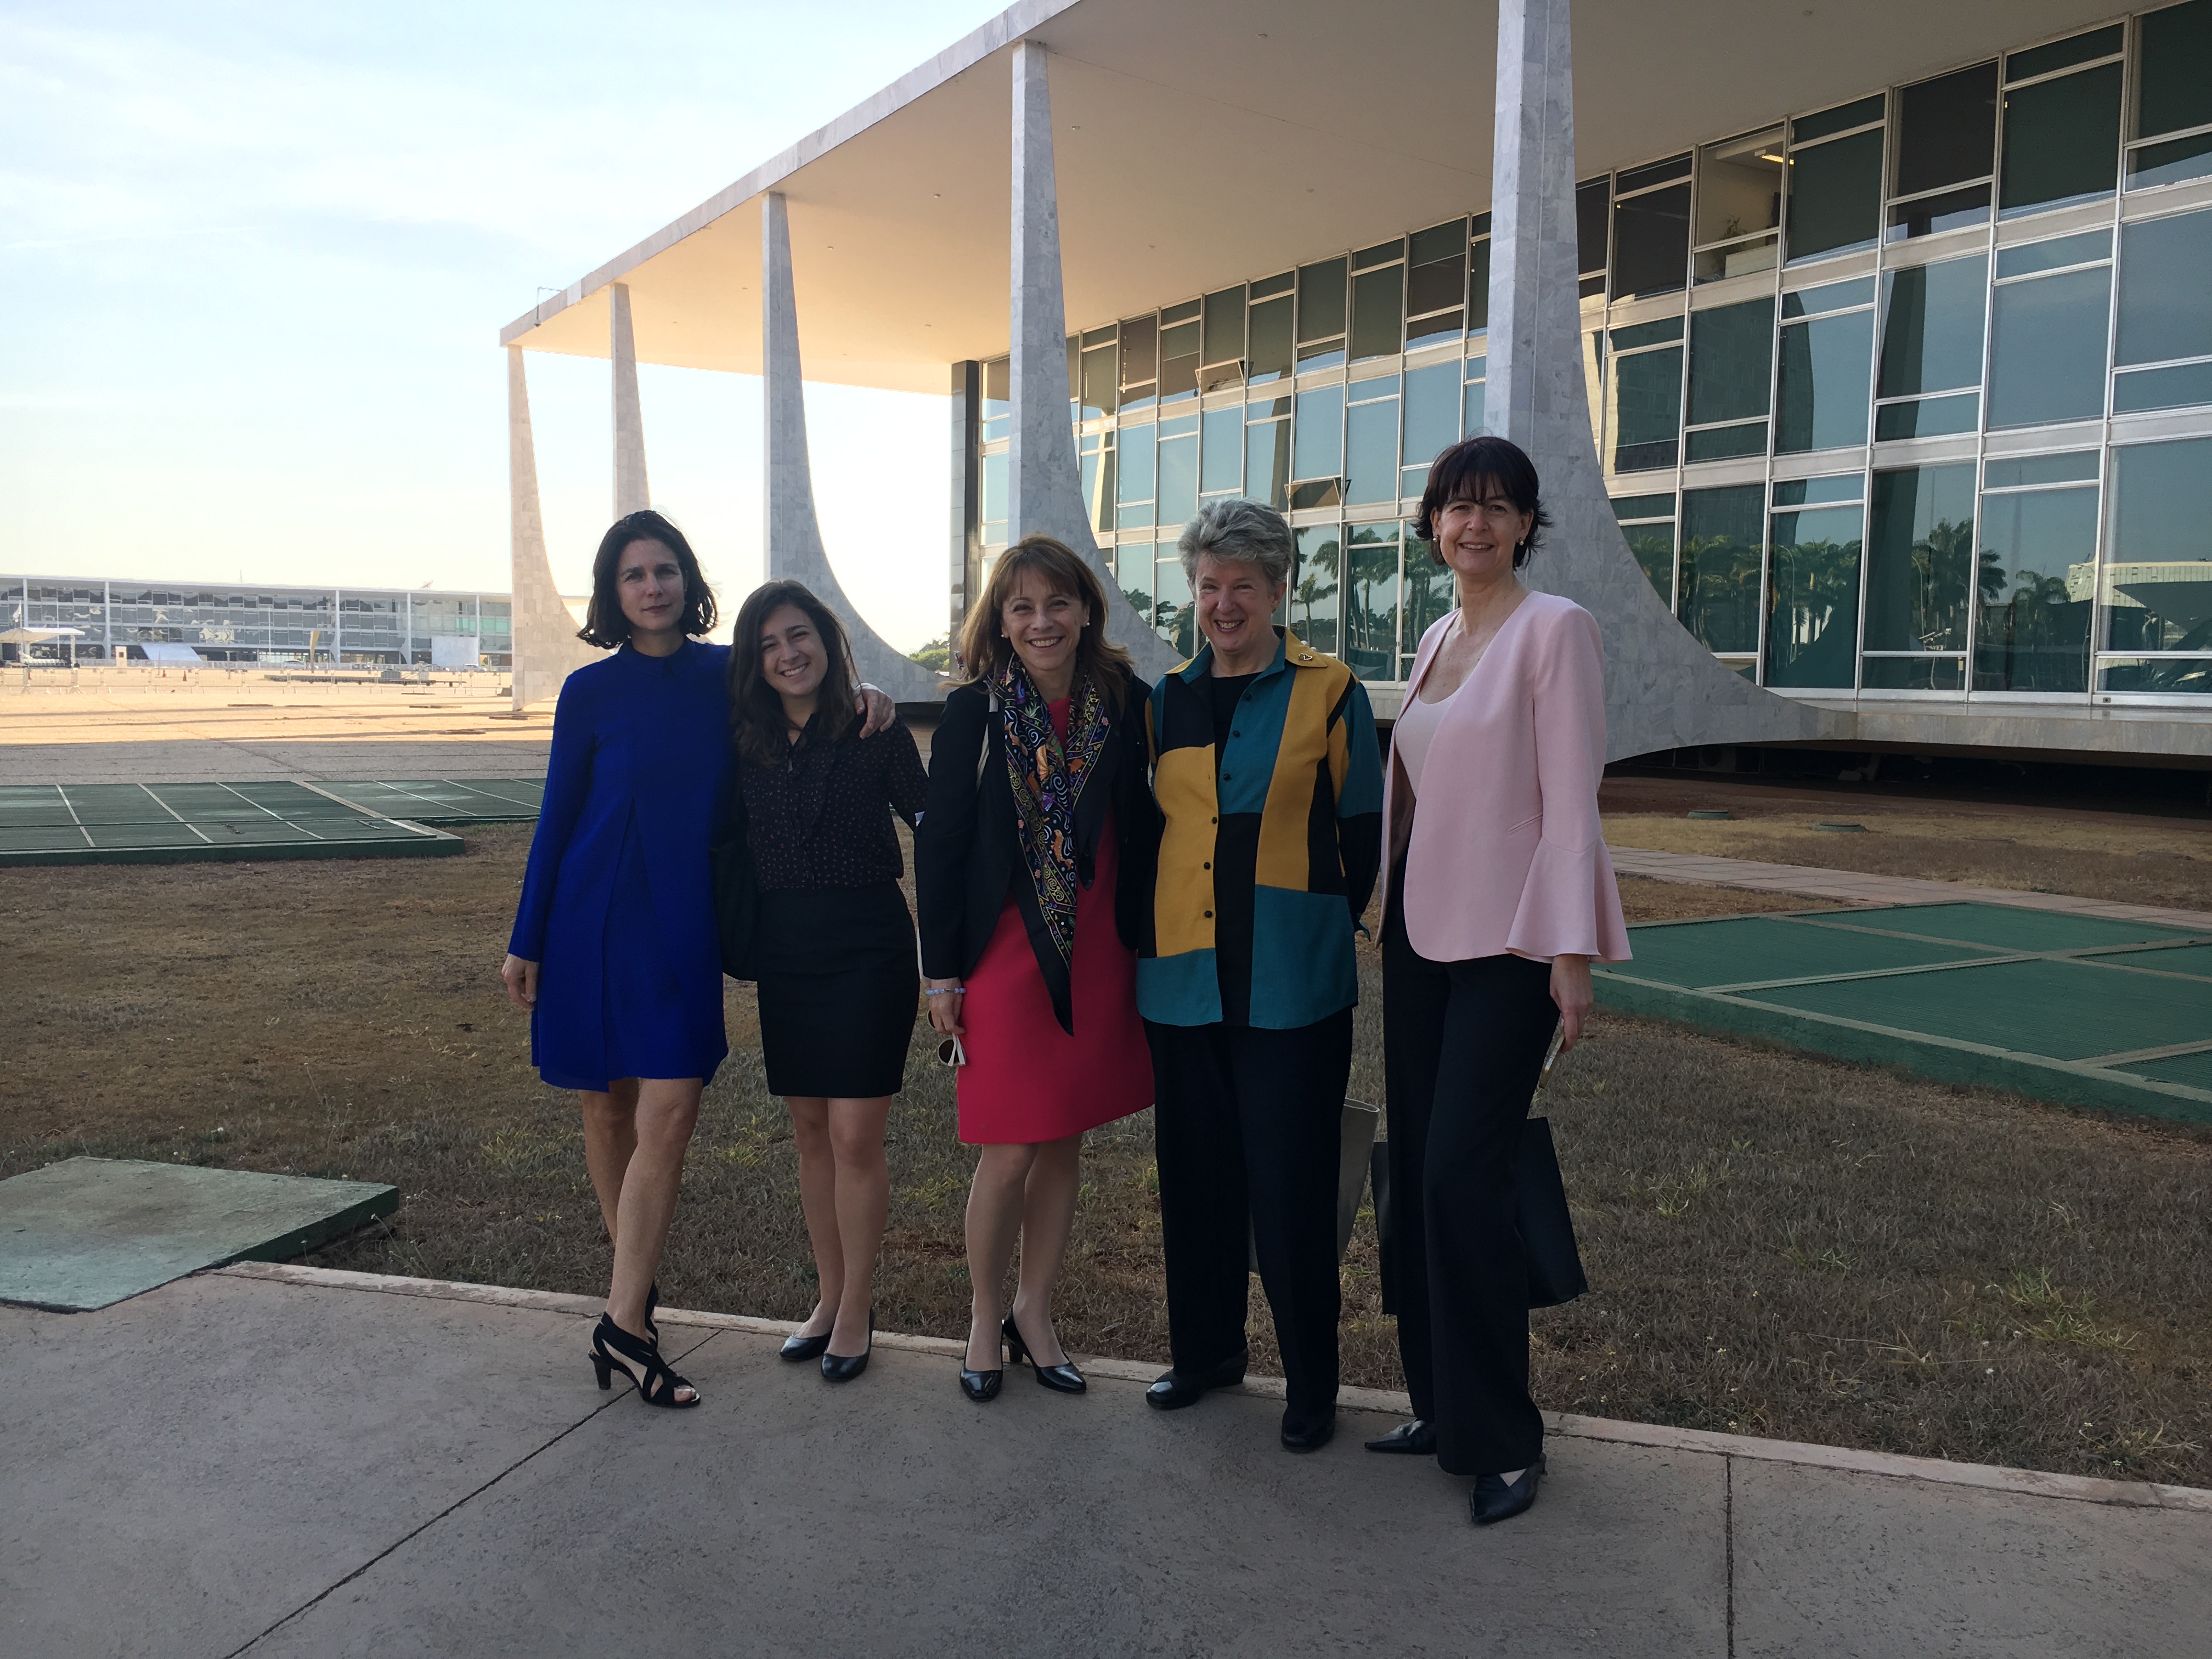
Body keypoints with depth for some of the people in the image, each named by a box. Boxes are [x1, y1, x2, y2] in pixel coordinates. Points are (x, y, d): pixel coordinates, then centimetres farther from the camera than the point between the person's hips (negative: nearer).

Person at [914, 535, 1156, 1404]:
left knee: (1065, 1146, 12)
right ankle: (985, 1322, 23)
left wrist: (1145, 940, 1)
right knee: (1009, 1153, 1)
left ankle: (1035, 1314, 30)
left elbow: (1142, 830, 5)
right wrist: (942, 971, -5)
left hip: (1098, 960, 3)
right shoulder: (973, 713, -5)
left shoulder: (1126, 704, 0)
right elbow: (939, 843, -3)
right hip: (1004, 957, -2)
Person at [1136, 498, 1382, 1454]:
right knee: (1195, 1178, 13)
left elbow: (1362, 833, 3)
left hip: (1290, 986, -4)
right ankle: (1207, 1349, 31)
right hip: (1181, 978, 4)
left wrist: (1329, 920, 1)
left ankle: (1311, 1382, 18)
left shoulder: (1327, 693, 0)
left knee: (1290, 1189, 1)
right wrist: (1149, 927, 10)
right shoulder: (1167, 700, 10)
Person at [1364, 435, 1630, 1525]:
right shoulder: (1437, 638, 14)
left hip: (1508, 940, -7)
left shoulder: (1553, 628, -8)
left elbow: (1570, 797, -13)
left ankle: (1502, 1438, 6)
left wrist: (1571, 955, -17)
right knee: (1416, 1171, 9)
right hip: (1420, 932, 8)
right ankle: (1441, 1406, 22)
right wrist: (1391, 916, 16)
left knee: (1462, 1174, -10)